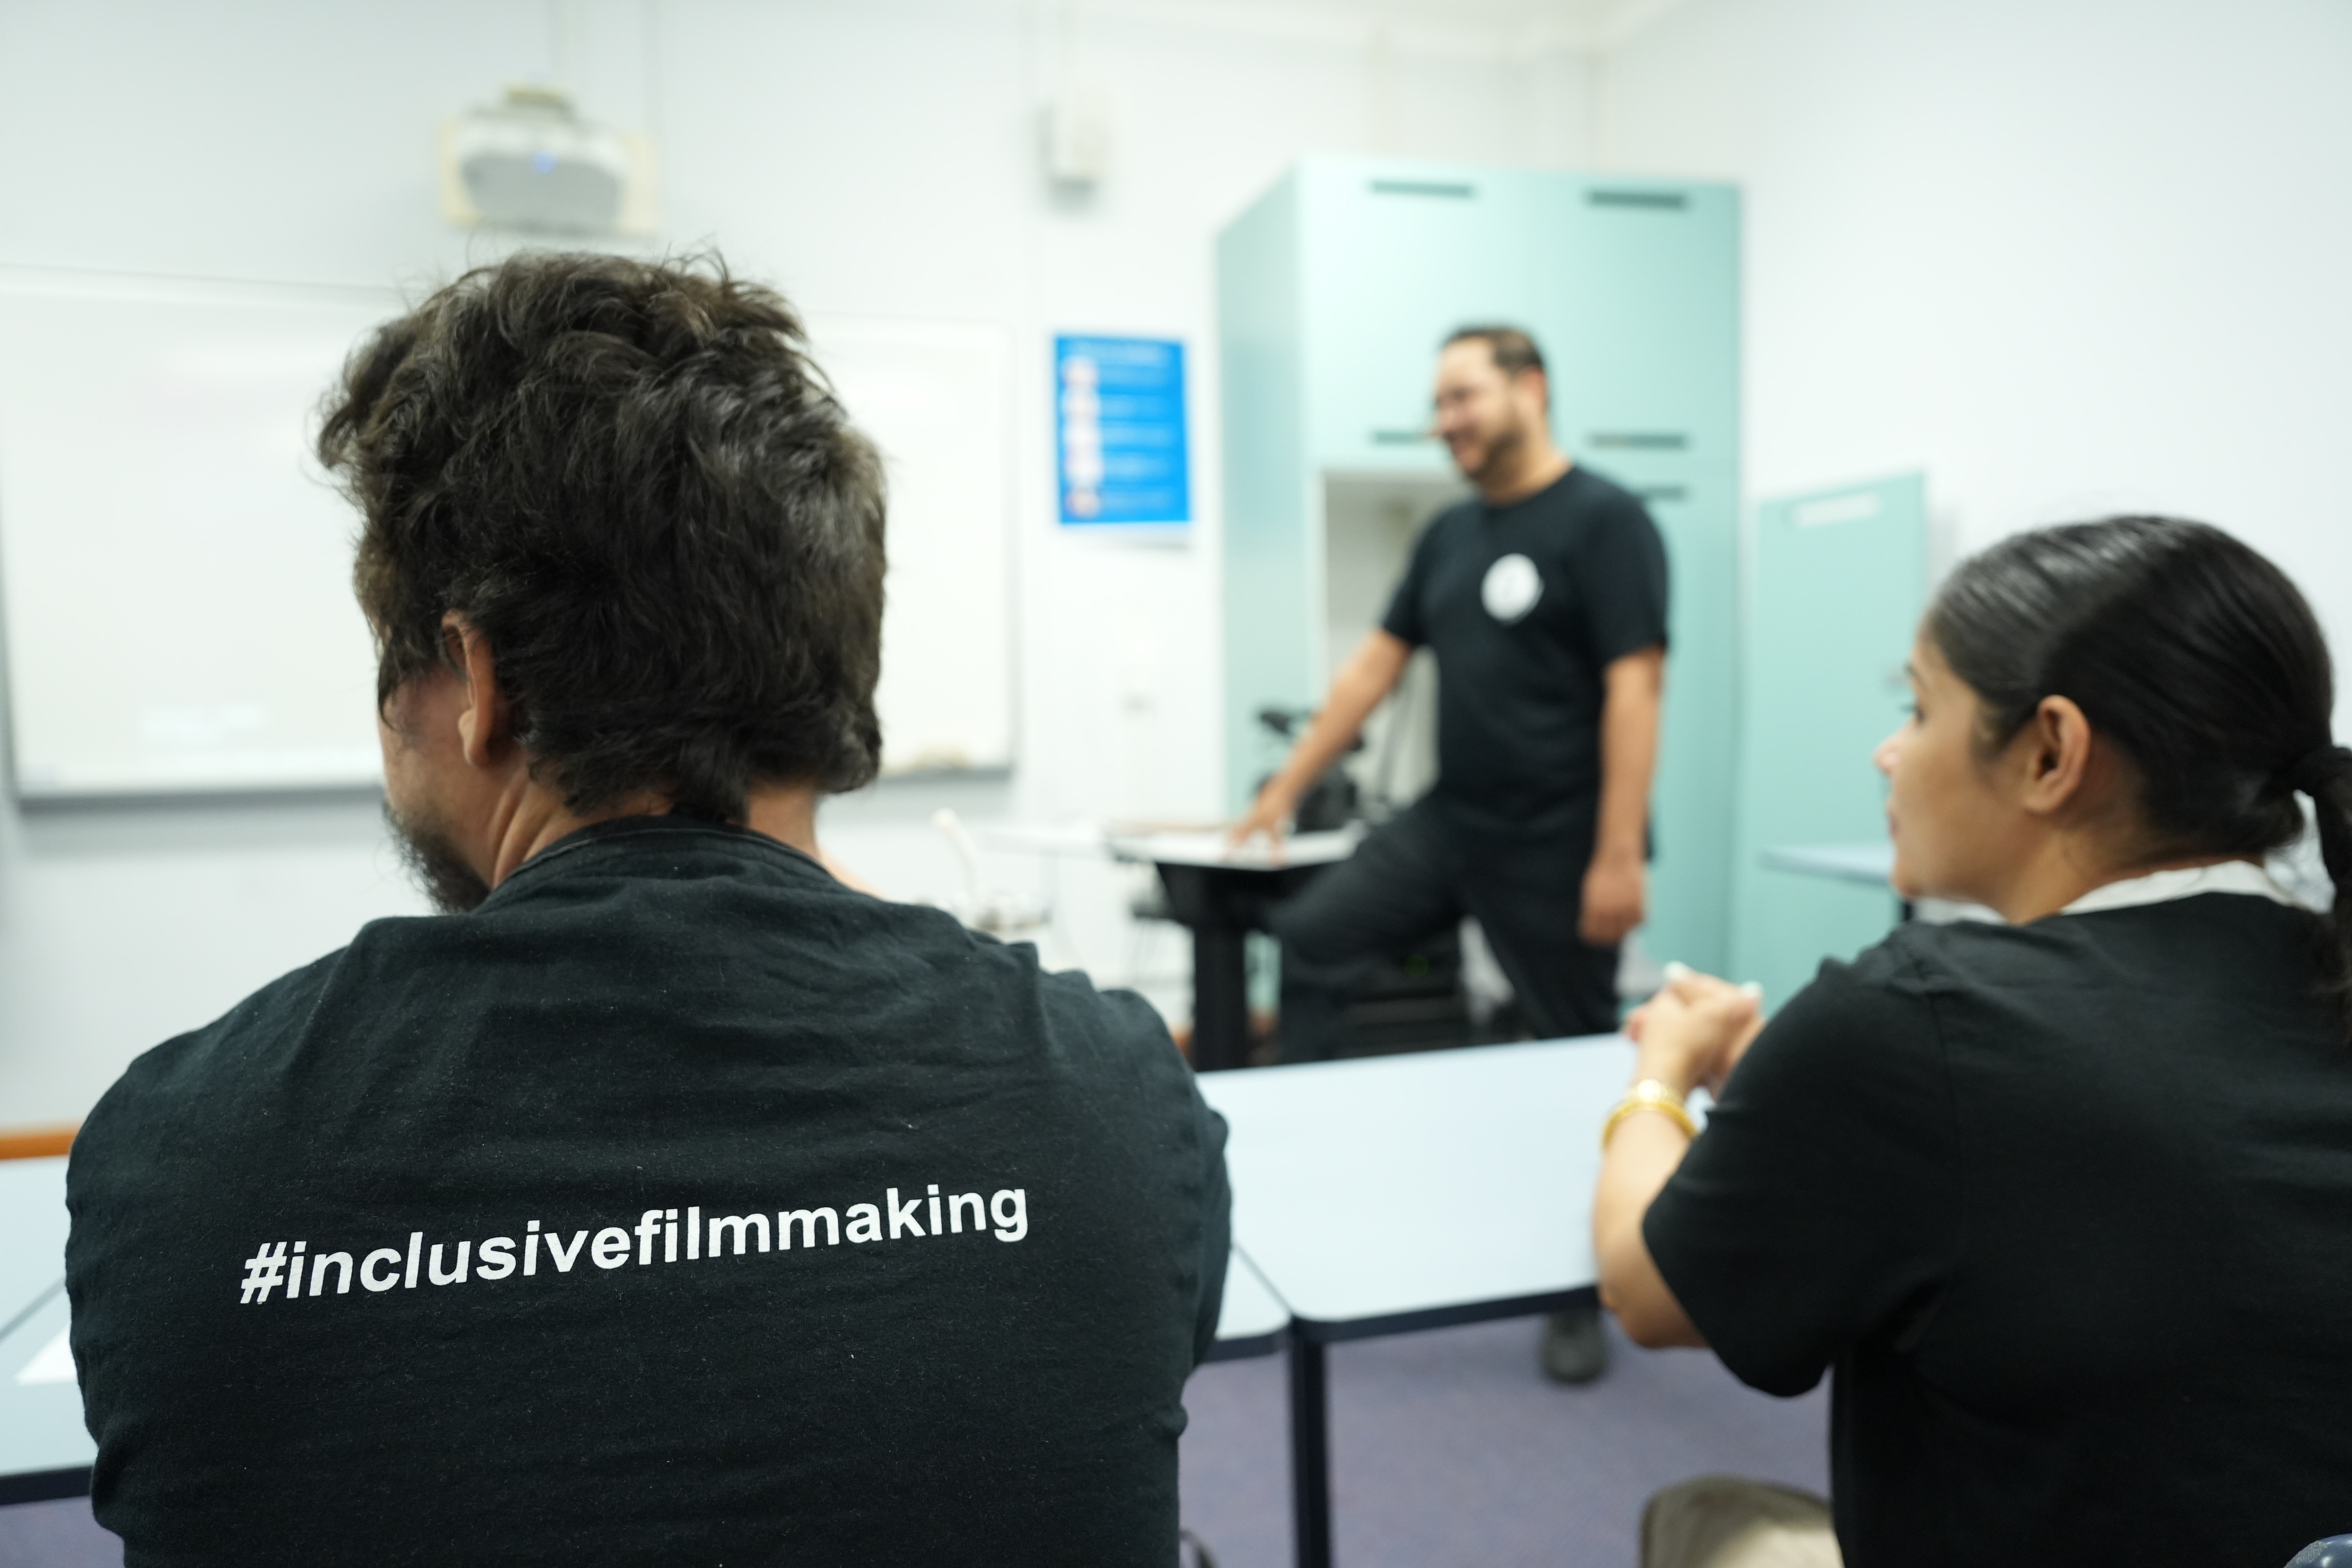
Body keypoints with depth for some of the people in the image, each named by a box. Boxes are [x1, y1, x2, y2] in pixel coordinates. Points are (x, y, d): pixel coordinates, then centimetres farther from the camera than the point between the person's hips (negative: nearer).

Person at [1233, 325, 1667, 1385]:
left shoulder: (1603, 522, -10)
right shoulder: (1449, 535, 12)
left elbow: (1635, 689, -17)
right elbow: (1376, 664, 15)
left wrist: (1619, 856, -22)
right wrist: (1288, 788, 14)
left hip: (1555, 849, -7)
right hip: (1448, 823, 7)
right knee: (1312, 938, -2)